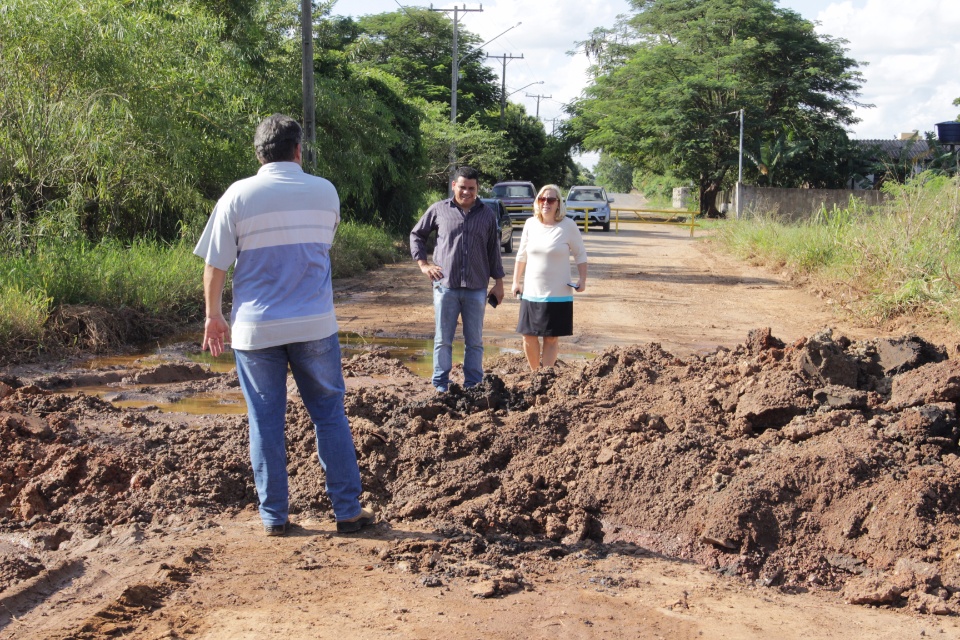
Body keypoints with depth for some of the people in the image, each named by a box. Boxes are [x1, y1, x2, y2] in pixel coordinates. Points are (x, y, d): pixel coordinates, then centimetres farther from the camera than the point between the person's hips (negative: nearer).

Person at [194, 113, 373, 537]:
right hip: (315, 326, 1)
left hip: (256, 328, -1)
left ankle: (274, 517, 14)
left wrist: (213, 315, 10)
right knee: (330, 414, 10)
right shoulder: (325, 192, 1)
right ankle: (348, 510, 13)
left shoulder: (239, 195, -5)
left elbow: (215, 264, -4)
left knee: (266, 422, 8)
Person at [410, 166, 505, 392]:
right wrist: (423, 264, 3)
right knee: (443, 340, 4)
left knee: (474, 341, 6)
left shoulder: (487, 215, 9)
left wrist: (498, 282, 10)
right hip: (445, 286, -1)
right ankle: (441, 386, 12)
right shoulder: (439, 210, 4)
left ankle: (473, 387, 14)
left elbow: (494, 250, 13)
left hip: (476, 289, 1)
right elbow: (416, 235, 14)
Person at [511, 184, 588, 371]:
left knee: (551, 338, 2)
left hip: (558, 294, -3)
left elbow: (580, 254, 3)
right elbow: (521, 255, 14)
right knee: (529, 337, 4)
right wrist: (516, 281, 14)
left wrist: (582, 279, -7)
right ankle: (534, 372, 22)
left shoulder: (568, 226, -6)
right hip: (531, 293, 3)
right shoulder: (530, 224, 3)